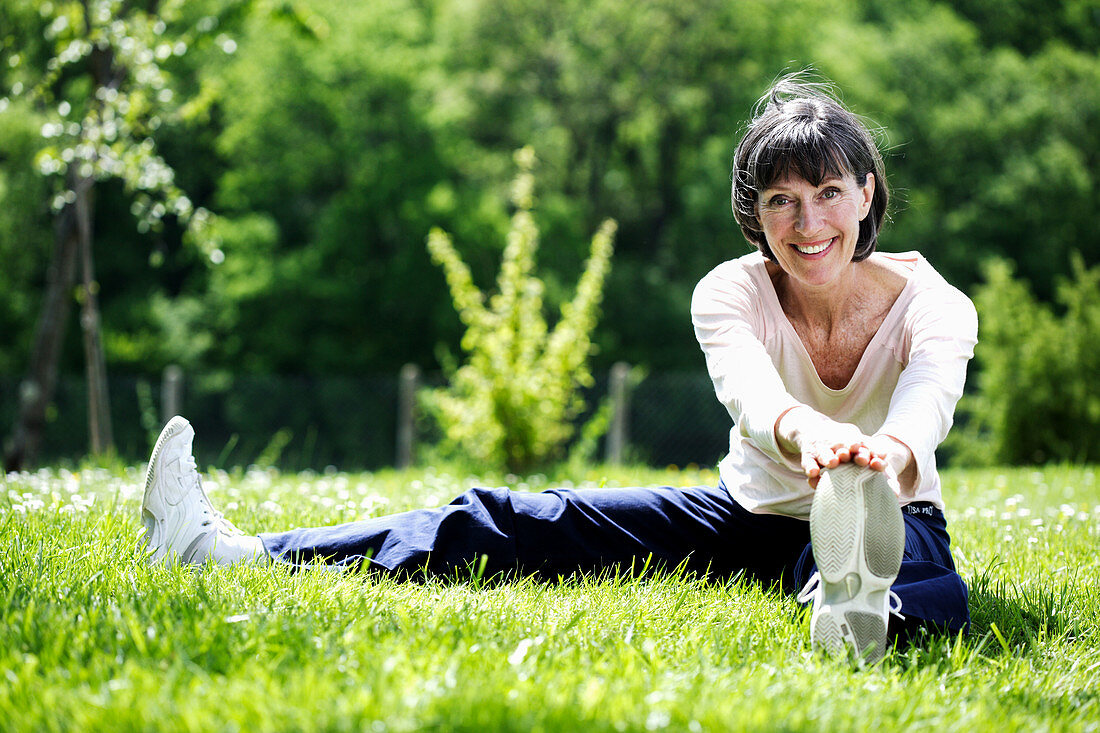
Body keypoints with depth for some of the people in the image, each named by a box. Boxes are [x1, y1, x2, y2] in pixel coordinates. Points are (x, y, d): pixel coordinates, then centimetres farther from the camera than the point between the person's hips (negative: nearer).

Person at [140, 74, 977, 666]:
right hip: (750, 515, 2)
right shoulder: (731, 292, -12)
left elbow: (928, 406, -39)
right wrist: (804, 431, -61)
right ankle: (235, 553, -19)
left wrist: (886, 455, -65)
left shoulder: (933, 308, -16)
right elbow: (750, 389, -35)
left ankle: (862, 610, -81)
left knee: (918, 559, -42)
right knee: (519, 524, -12)